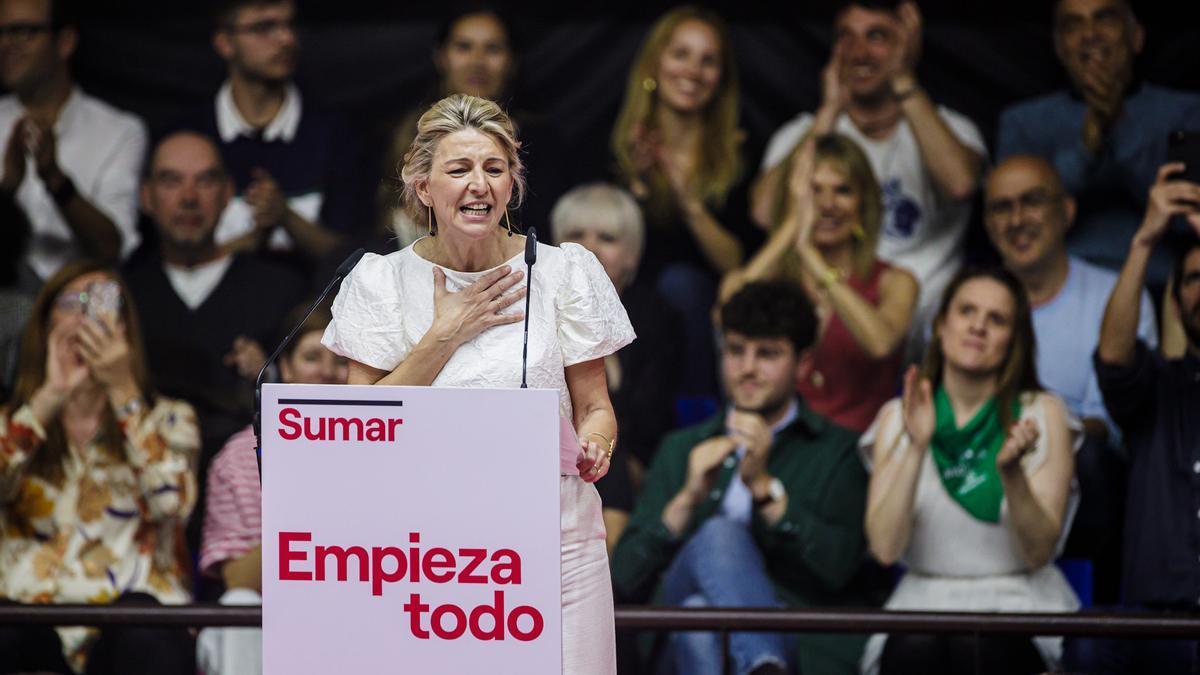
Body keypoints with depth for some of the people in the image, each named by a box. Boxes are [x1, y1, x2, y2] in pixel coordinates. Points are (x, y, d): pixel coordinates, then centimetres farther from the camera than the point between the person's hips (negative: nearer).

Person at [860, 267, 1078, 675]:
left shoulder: (1042, 414, 4)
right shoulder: (897, 418, 8)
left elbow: (1038, 553, -5)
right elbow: (885, 548, -6)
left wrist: (1012, 471, -22)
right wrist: (917, 448, -16)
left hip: (1020, 603, -1)